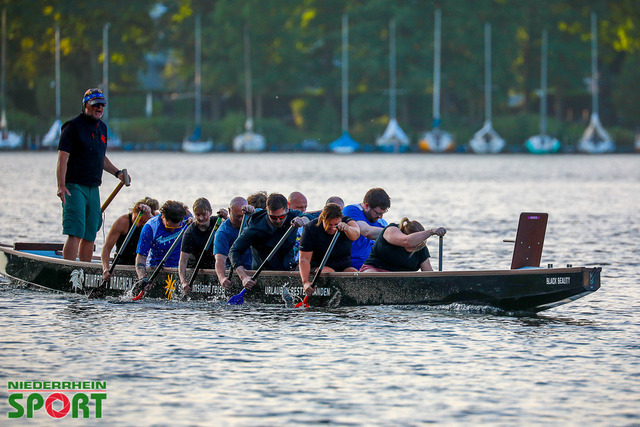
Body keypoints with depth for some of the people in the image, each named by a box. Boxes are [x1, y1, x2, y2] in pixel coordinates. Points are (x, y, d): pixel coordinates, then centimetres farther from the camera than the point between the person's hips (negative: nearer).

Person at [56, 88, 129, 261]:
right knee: (75, 233, -16)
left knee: (90, 235, 9)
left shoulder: (102, 127, 16)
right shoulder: (73, 126, -8)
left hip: (93, 188, 8)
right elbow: (63, 158, -14)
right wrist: (61, 186, -23)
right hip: (75, 187, -8)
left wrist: (117, 173, 16)